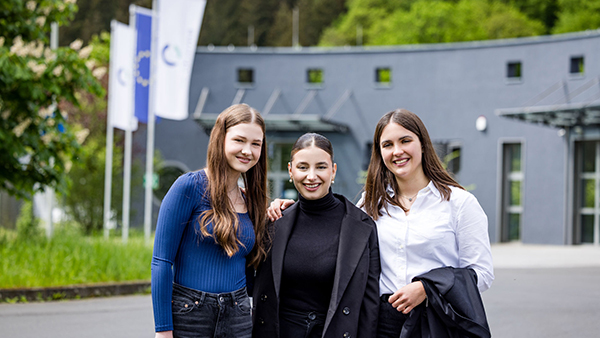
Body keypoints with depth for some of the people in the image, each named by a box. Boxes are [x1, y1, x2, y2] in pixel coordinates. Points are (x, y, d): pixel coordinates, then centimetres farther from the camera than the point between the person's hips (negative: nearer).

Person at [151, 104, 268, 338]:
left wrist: (269, 219, 9)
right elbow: (161, 262, -11)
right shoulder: (189, 187, -8)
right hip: (189, 317, -5)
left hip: (238, 319, 5)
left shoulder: (249, 201, 11)